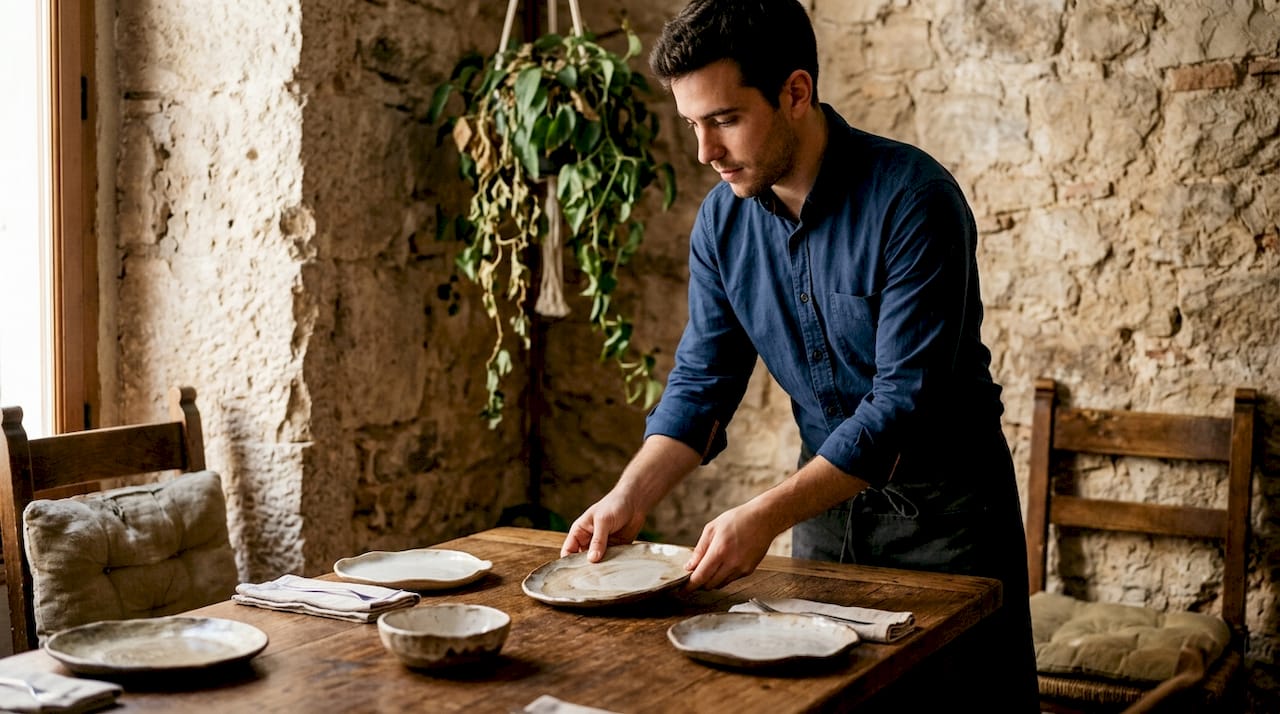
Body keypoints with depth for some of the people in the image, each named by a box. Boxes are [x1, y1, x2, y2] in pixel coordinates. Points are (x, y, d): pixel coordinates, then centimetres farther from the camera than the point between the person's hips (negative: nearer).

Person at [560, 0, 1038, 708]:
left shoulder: (912, 198, -25)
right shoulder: (722, 219, -5)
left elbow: (906, 400, -28)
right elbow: (702, 382, 0)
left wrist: (767, 515, -33)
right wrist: (629, 498, -16)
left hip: (945, 497, -5)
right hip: (828, 490, 5)